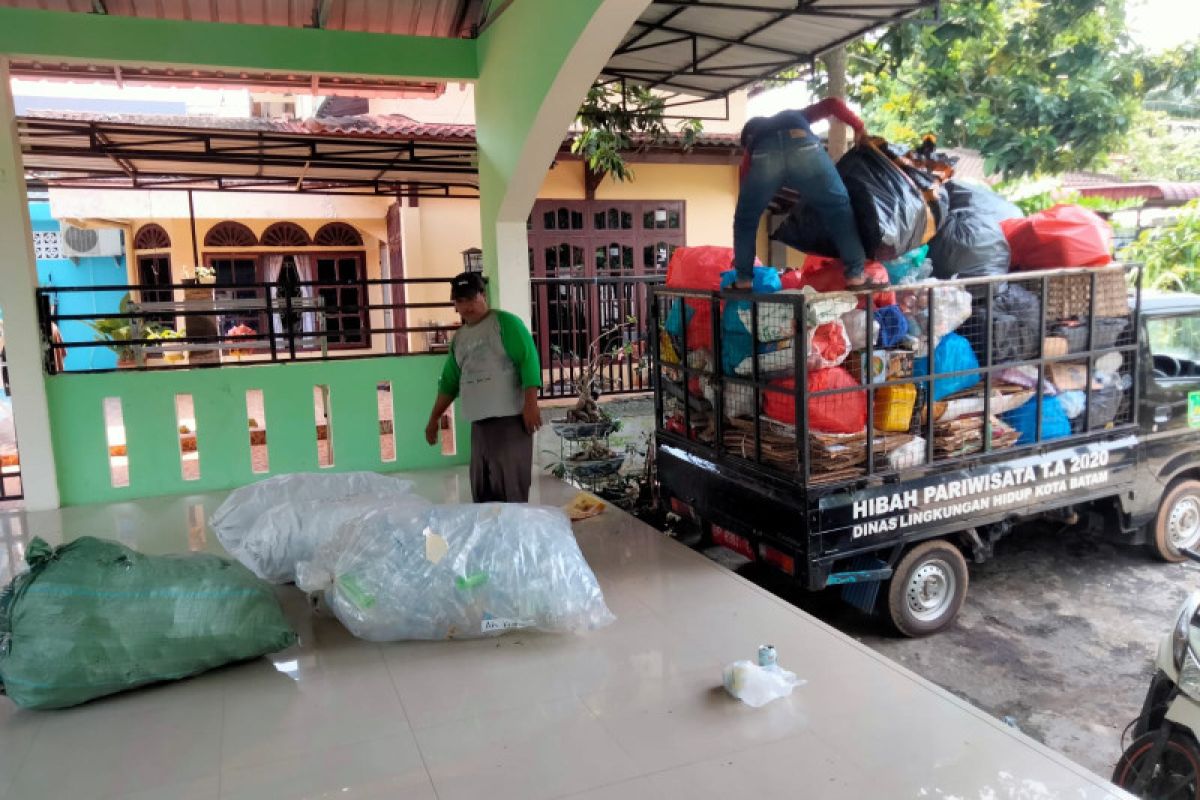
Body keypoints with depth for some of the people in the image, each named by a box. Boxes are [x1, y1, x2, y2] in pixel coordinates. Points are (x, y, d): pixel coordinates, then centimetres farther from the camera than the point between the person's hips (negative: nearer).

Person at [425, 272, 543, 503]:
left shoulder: (505, 322, -3)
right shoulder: (459, 338, 18)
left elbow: (528, 360, -12)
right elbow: (449, 382, 25)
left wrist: (531, 404, -20)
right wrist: (434, 418, 24)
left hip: (510, 418, -7)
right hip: (478, 422, 7)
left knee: (510, 490, -8)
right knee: (482, 492, 8)